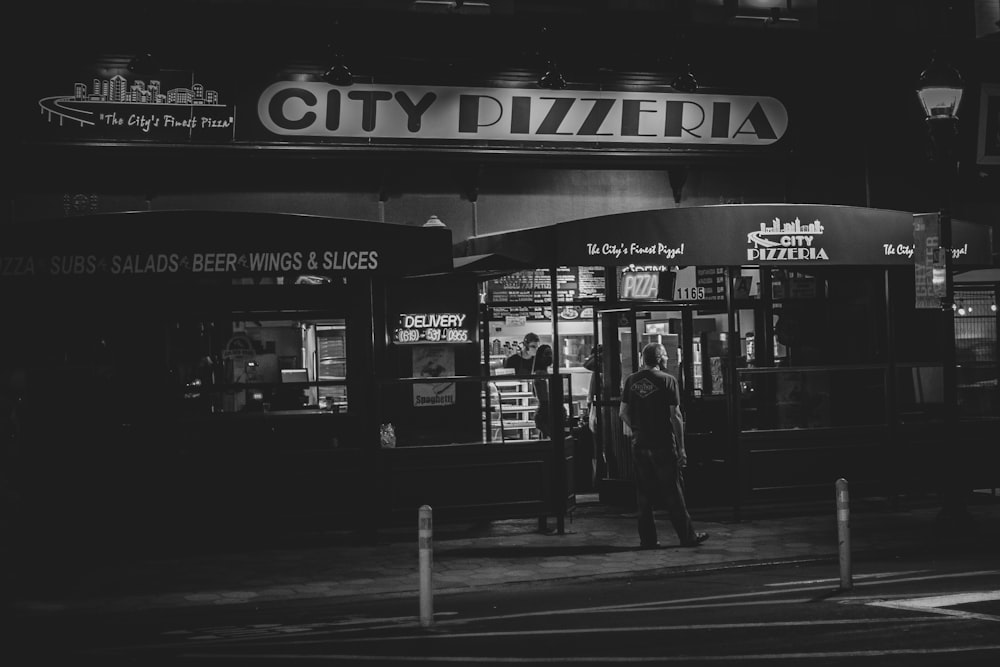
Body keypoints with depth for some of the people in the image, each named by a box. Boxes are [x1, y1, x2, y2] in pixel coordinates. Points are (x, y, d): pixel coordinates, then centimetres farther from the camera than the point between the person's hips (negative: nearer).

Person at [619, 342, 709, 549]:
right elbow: (675, 416, -10)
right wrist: (681, 447, -7)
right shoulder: (667, 380, -9)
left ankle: (647, 538, 11)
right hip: (663, 445, -4)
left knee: (644, 493, 9)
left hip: (639, 445, 4)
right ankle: (687, 536, 10)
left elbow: (623, 413, 5)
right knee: (674, 493, 3)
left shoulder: (631, 380, 4)